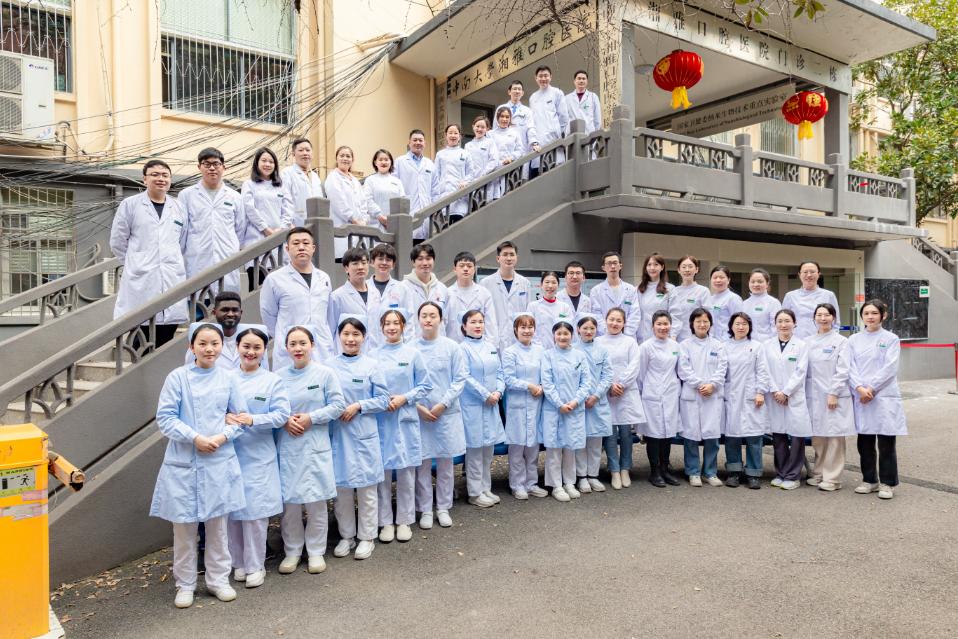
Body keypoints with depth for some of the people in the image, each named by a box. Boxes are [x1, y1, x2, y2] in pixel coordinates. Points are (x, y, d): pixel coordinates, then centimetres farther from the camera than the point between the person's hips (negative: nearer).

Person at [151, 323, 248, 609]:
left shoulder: (229, 379, 4)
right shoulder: (178, 377, -3)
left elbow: (240, 416, 7)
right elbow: (165, 417, -6)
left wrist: (223, 436, -11)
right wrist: (195, 438, -16)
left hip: (220, 462, 2)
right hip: (183, 462, -1)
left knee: (217, 523, 10)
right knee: (184, 526, 6)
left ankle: (218, 579, 25)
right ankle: (185, 584, 23)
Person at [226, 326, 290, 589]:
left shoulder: (273, 381, 1)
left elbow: (282, 415, -5)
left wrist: (253, 420, -19)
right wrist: (224, 418, -14)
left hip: (258, 456, -2)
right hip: (229, 452, 2)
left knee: (255, 510, -1)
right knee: (232, 508, 6)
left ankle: (255, 566, 13)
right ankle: (238, 562, 24)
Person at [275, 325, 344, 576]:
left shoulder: (325, 373, -2)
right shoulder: (278, 376, 4)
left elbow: (337, 404, -2)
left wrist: (310, 418, -11)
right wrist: (285, 421, -10)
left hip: (315, 446, -1)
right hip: (286, 446, 1)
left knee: (316, 501, 3)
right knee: (289, 500, 4)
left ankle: (315, 552, 19)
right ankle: (292, 551, 21)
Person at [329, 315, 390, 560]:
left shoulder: (371, 365, 0)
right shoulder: (330, 366, 4)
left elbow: (383, 399, -1)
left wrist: (358, 406, -13)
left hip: (365, 434, -1)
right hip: (338, 434, 2)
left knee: (367, 487, 5)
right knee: (341, 486, 8)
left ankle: (366, 537, 19)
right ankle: (346, 536, 24)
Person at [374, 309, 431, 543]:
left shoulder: (412, 354, 3)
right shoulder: (374, 356, 3)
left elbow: (424, 386, 4)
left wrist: (404, 398, -10)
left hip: (406, 419, 0)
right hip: (381, 419, 0)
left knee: (406, 471, 4)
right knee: (383, 471, 3)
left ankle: (404, 521, 18)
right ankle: (385, 521, 16)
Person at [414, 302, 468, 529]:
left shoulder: (451, 347, -1)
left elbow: (460, 378, -1)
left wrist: (443, 404, -10)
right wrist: (418, 406, -10)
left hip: (447, 412, 1)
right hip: (419, 413, 0)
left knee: (445, 461, 9)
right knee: (423, 463, 4)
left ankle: (443, 508, 23)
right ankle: (425, 510, 19)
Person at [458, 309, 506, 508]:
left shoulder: (491, 346, 10)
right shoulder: (463, 348, -9)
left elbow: (499, 372, 10)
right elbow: (466, 377, -14)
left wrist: (498, 391, -6)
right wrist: (486, 395, -14)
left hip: (492, 403, 6)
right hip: (473, 404, -6)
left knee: (489, 446, 12)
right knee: (475, 448, 0)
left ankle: (486, 488, 24)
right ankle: (475, 493, 11)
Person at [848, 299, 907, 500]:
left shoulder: (891, 339, 1)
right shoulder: (854, 340, 9)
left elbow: (889, 368, -8)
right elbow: (851, 367, 2)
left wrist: (871, 388, -15)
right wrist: (860, 388, -13)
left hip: (885, 396, -3)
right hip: (861, 398, 3)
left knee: (886, 443, 2)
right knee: (865, 442, 9)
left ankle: (887, 483, 13)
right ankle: (869, 480, 22)